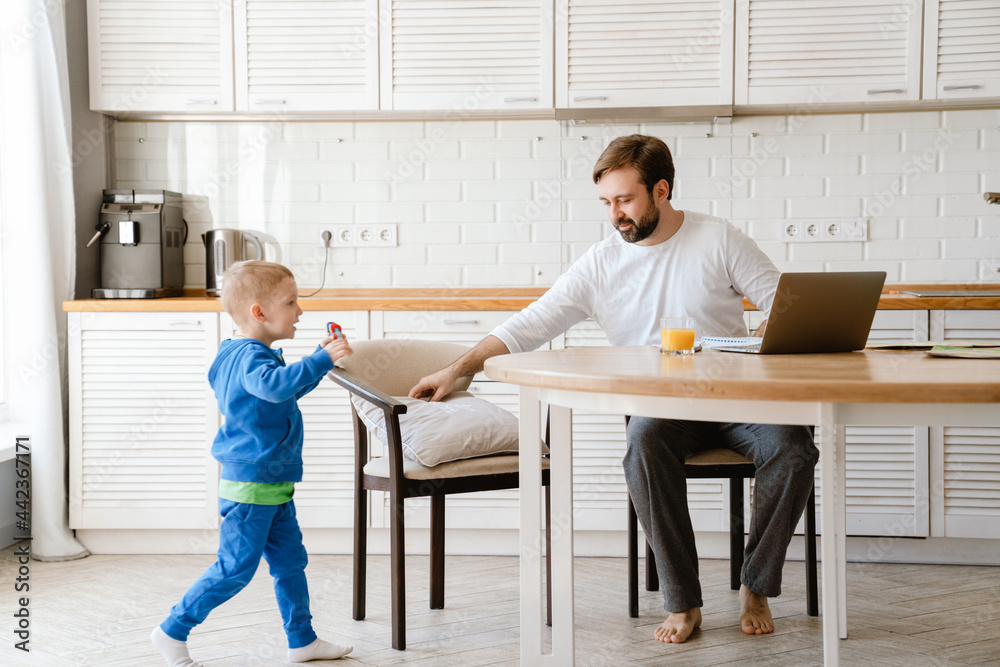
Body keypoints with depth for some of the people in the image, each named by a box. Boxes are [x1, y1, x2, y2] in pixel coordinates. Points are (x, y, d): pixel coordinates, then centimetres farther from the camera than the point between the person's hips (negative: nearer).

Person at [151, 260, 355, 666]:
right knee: (235, 569, -3)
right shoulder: (249, 356, -20)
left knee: (290, 562, 14)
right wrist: (322, 360, -41)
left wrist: (320, 358, 20)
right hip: (250, 485, -11)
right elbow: (275, 384, -43)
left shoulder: (247, 354, 14)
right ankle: (172, 631, 9)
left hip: (273, 486, 11)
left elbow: (290, 391, 30)